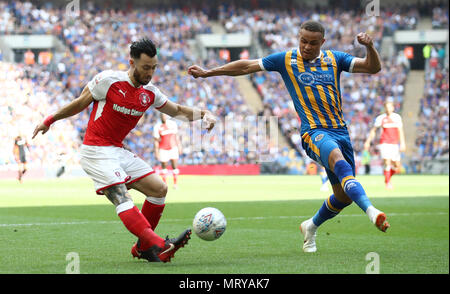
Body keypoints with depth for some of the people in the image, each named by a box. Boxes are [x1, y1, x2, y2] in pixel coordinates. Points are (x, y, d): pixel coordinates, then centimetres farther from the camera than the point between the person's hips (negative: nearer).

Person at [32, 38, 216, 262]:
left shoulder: (149, 93, 5)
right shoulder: (108, 80, -13)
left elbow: (177, 111, 19)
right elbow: (79, 104, 0)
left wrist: (203, 114, 3)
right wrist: (50, 120, 6)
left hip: (118, 151, 8)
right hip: (96, 151, -8)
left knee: (159, 189, 0)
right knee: (122, 199, -23)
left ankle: (143, 247, 8)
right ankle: (157, 246, -39)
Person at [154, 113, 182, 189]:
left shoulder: (173, 124, 2)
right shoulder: (157, 127, -7)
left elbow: (176, 136, 11)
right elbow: (156, 140, -5)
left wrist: (179, 146, 11)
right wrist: (156, 151, -7)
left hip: (173, 148, 2)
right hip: (163, 150, -2)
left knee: (175, 166, -2)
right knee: (164, 166, 6)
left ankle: (175, 183, 9)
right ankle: (165, 183, 21)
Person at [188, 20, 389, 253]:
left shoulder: (334, 59, 12)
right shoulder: (286, 60, 7)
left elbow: (373, 68, 7)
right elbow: (246, 66, 12)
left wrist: (370, 47, -13)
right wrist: (207, 73, 13)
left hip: (340, 131, 4)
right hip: (314, 131, -4)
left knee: (344, 196, 5)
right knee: (338, 160, -37)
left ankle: (311, 227, 34)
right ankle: (371, 211, -52)